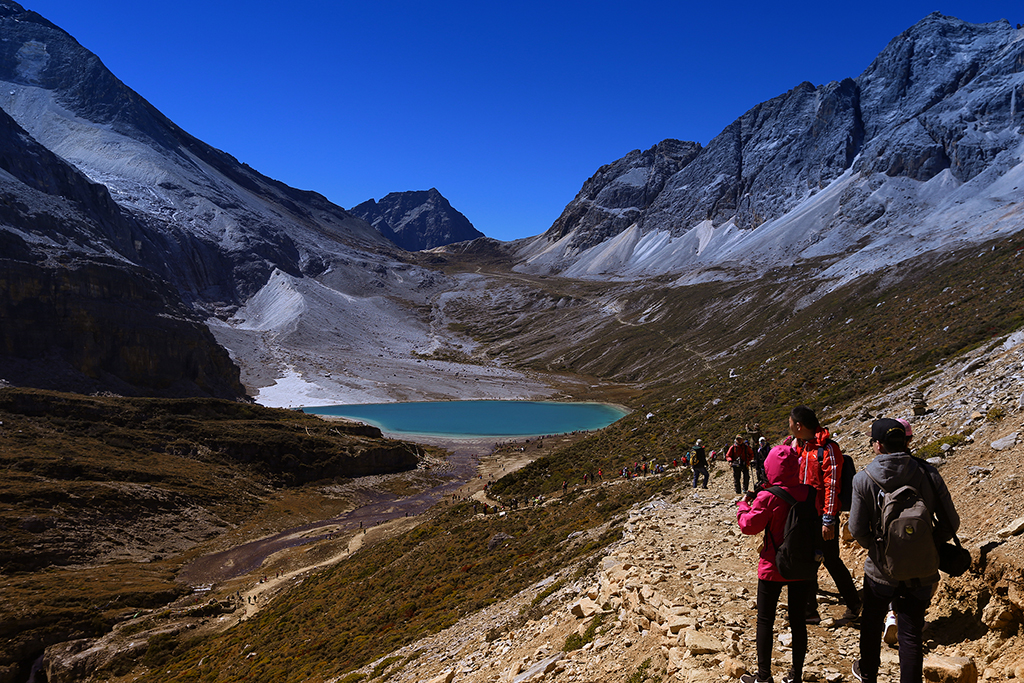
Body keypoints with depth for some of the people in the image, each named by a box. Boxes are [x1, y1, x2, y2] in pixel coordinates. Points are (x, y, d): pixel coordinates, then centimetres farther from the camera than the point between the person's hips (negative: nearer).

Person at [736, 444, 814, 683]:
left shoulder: (768, 498, -20)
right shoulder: (809, 493, -8)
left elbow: (749, 526, -9)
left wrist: (743, 505, 9)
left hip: (773, 568, -4)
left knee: (765, 621, 9)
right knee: (798, 620, 15)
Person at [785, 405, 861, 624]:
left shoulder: (828, 448, -15)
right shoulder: (795, 445, 9)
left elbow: (832, 486, -17)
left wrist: (829, 520, -19)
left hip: (822, 516, -7)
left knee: (831, 560, 4)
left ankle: (853, 604, 25)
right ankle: (810, 611, 19)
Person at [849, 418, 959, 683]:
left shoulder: (863, 479, -14)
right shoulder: (928, 475, -11)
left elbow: (857, 530, -12)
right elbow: (950, 522, -7)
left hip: (881, 570, 0)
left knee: (871, 623, 23)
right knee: (911, 634, 12)